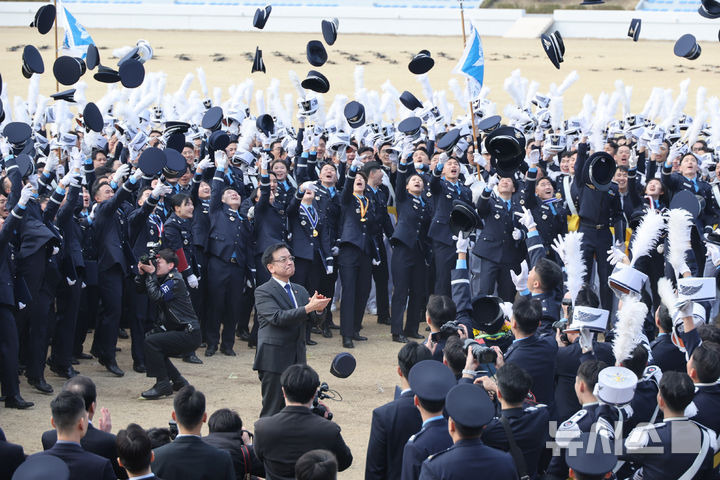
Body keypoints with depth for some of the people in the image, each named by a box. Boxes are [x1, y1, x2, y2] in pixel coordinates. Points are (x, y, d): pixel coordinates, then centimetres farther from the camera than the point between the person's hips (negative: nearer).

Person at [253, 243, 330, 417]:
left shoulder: (300, 290, 17)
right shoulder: (263, 292, -6)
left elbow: (313, 319, 9)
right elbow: (278, 317, -21)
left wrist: (318, 308, -15)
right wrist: (309, 307, -27)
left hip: (297, 361, 7)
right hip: (274, 362, -6)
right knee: (272, 412, -4)